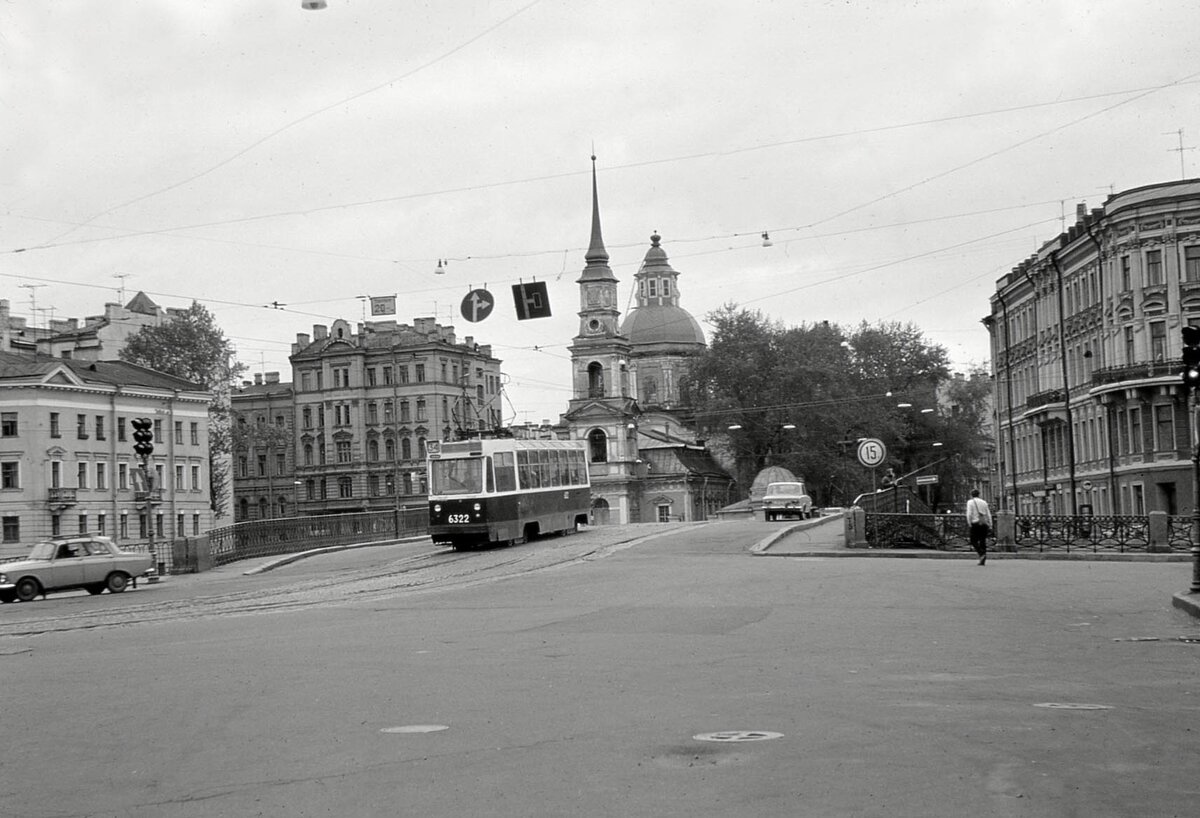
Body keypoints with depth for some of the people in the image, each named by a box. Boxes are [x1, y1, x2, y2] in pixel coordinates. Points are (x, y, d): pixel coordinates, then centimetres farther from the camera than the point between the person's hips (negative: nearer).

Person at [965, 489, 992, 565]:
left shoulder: (970, 502, 3)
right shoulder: (984, 502, 16)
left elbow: (969, 514, -8)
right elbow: (988, 514, 13)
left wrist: (969, 523, -5)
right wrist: (990, 525, 14)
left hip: (975, 523, -4)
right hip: (984, 523, 4)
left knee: (974, 541, 1)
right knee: (983, 541, 7)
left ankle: (982, 554, -22)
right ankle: (982, 561, 3)